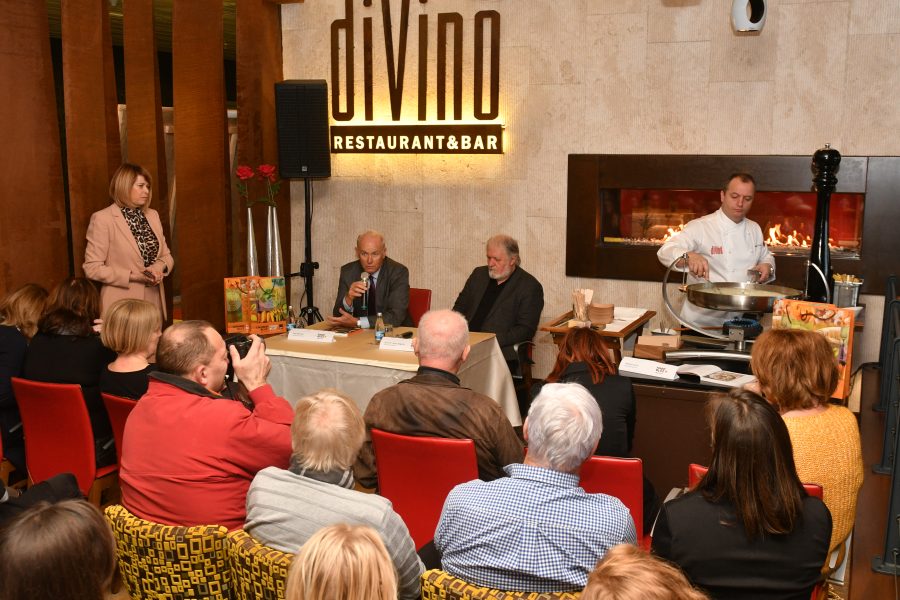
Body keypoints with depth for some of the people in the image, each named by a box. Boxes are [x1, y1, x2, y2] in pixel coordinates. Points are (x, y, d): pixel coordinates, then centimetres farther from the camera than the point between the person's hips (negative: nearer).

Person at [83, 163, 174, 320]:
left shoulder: (153, 215, 9)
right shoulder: (102, 218, -9)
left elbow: (166, 255, 14)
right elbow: (92, 268, -12)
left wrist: (159, 268, -8)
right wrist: (133, 276, -19)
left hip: (154, 302, 6)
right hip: (123, 306, -5)